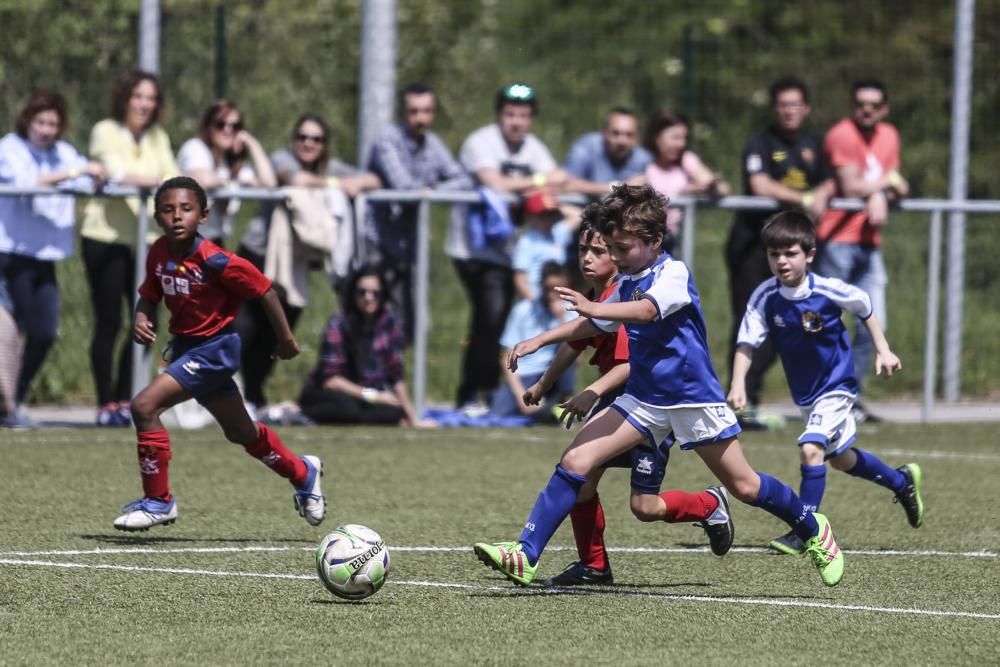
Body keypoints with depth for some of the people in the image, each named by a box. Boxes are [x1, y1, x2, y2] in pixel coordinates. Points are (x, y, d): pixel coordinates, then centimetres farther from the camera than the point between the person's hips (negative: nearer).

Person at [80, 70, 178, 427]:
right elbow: (117, 173, -18)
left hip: (144, 239, 6)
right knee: (108, 323, -5)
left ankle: (124, 401, 11)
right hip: (106, 237, -6)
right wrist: (155, 180, -27)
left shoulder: (157, 137, 16)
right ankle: (106, 406, -1)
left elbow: (172, 177, 4)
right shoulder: (106, 132, -2)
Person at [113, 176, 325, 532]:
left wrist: (286, 340, -5)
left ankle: (158, 500, -9)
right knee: (240, 432, 23)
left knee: (145, 406, -21)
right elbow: (149, 295, 9)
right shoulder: (159, 253, -6)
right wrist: (140, 319, -15)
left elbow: (265, 291, -15)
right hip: (185, 345, 8)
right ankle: (303, 473, 47)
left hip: (214, 348, -8)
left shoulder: (215, 261, -24)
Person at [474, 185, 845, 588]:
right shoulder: (627, 284, 6)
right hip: (645, 399, 6)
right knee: (575, 461, -12)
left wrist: (595, 309, -51)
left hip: (695, 398, -6)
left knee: (744, 487, 5)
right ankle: (525, 557, -16)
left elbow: (647, 310, -36)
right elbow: (593, 325, 23)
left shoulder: (673, 274, -15)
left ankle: (813, 531, 31)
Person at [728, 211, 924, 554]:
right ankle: (902, 481, 48)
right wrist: (738, 384, -34)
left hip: (836, 386, -5)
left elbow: (864, 307, -2)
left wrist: (882, 351, 0)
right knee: (841, 459, 22)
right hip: (804, 394, 5)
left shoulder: (828, 291, -22)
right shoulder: (765, 297, -17)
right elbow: (747, 342, -20)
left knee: (811, 448, -24)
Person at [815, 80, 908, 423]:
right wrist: (888, 182, -1)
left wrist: (880, 197, -10)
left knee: (873, 325, 4)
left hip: (869, 244, 7)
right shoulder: (842, 135, -9)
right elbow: (850, 187, -15)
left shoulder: (889, 136, 14)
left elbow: (898, 188, 13)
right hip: (837, 241, -7)